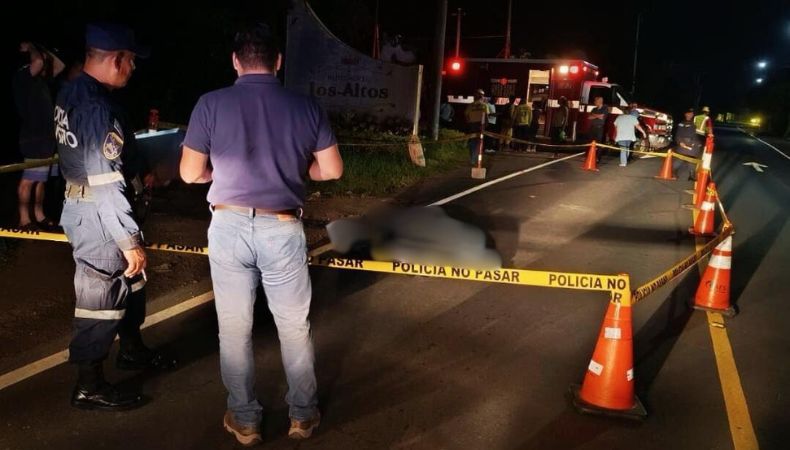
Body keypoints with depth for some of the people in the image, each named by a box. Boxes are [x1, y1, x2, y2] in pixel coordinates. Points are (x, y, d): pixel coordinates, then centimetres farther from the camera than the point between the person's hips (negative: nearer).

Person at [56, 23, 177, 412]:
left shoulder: (71, 93, 5)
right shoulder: (97, 107, -25)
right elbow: (106, 184, -26)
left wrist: (138, 175, 22)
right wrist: (129, 240, -20)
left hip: (82, 205, 10)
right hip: (99, 217, -10)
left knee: (130, 282, 24)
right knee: (100, 298, 4)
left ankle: (132, 351, 43)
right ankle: (89, 387, 20)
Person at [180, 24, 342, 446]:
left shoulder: (211, 104, -5)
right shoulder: (305, 106, -2)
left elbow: (190, 173, -2)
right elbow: (332, 170, 2)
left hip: (229, 226, 0)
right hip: (282, 230, 1)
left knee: (235, 329, 14)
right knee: (295, 327, 16)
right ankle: (303, 414, 30)